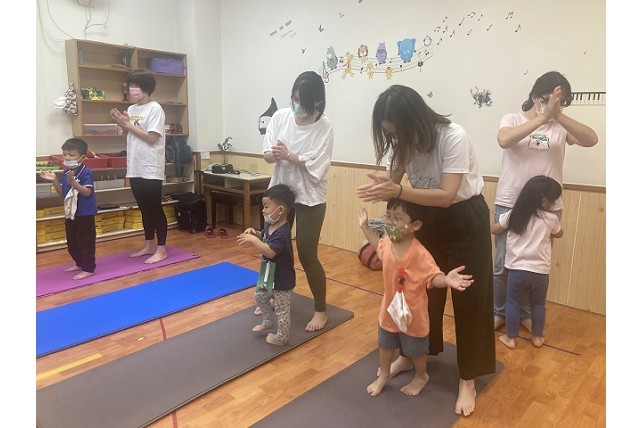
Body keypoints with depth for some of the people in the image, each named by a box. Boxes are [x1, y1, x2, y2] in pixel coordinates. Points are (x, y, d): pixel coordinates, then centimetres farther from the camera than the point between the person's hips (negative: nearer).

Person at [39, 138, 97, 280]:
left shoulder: (86, 172, -15)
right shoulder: (66, 173, 8)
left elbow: (87, 192, -23)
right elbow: (62, 192, 12)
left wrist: (73, 182, -33)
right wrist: (54, 180, -1)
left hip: (85, 214, -8)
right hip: (70, 213, 9)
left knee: (85, 242, 0)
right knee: (71, 242, 18)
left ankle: (88, 268, 9)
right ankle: (80, 264, 34)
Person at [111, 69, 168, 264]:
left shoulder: (155, 109, -9)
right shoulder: (131, 109, 13)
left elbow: (152, 138, -17)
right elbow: (130, 136, 17)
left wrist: (128, 124, -12)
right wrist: (121, 123, 0)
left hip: (151, 169, -7)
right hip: (135, 168, 7)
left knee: (155, 209, 0)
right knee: (144, 209, 14)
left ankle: (161, 249, 9)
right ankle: (149, 245, 25)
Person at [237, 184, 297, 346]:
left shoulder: (282, 233, -31)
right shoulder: (270, 225, -1)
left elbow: (270, 252, -40)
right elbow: (264, 238, 17)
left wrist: (253, 240, -34)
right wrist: (255, 233, -3)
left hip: (282, 279, -10)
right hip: (271, 275, 10)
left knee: (281, 309, 8)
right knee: (260, 296, 26)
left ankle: (281, 337, 28)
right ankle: (269, 321, 47)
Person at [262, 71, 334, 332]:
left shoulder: (324, 126, -13)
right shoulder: (280, 116, -2)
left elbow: (316, 167, -19)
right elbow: (267, 154, -3)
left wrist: (288, 155, -23)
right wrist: (274, 155, -25)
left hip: (309, 197, -5)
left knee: (307, 255, -1)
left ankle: (321, 310, 18)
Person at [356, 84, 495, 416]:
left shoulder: (453, 137, -28)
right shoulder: (403, 140, -9)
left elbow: (446, 195, -33)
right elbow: (393, 179, -11)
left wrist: (397, 192, -45)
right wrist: (380, 188, -35)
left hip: (465, 218, -5)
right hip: (427, 216, 6)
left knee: (468, 296, 2)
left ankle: (468, 379, 17)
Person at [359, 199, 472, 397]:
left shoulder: (419, 254, -31)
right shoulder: (387, 242, -11)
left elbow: (434, 277, -29)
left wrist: (446, 280, -51)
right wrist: (365, 227, 16)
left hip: (412, 313, -5)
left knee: (416, 350, 19)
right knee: (385, 344, 26)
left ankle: (421, 377, 49)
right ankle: (383, 375, 51)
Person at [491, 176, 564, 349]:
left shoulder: (513, 215, -5)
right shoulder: (551, 219, -7)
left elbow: (494, 230, 8)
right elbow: (559, 234, 15)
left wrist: (507, 227, 26)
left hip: (517, 269, 0)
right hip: (540, 272, 0)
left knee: (513, 303, 12)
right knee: (538, 304, 20)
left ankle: (510, 338, 20)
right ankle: (537, 337, 32)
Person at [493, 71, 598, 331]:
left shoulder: (561, 126, 4)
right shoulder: (512, 119, -2)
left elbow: (591, 140, -14)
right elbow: (504, 140, -23)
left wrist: (558, 116, -25)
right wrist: (542, 117, -28)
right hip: (509, 205, -2)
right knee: (503, 265, 7)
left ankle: (525, 314, 31)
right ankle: (499, 312, 27)